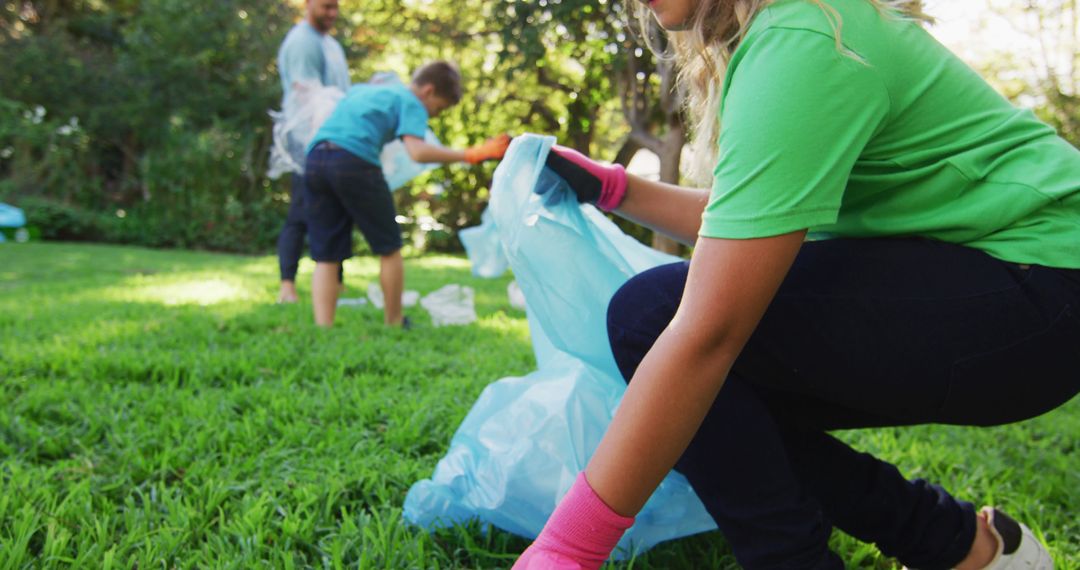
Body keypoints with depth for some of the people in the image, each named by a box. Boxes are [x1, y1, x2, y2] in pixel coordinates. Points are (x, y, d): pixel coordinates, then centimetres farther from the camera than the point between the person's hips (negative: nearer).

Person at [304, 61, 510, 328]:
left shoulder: (362, 89, 31)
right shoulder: (411, 103, 6)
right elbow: (417, 151, -10)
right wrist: (470, 155, -8)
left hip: (315, 158, 7)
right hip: (354, 161, -7)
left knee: (326, 258, 7)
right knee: (389, 249, 10)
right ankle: (394, 326, 19)